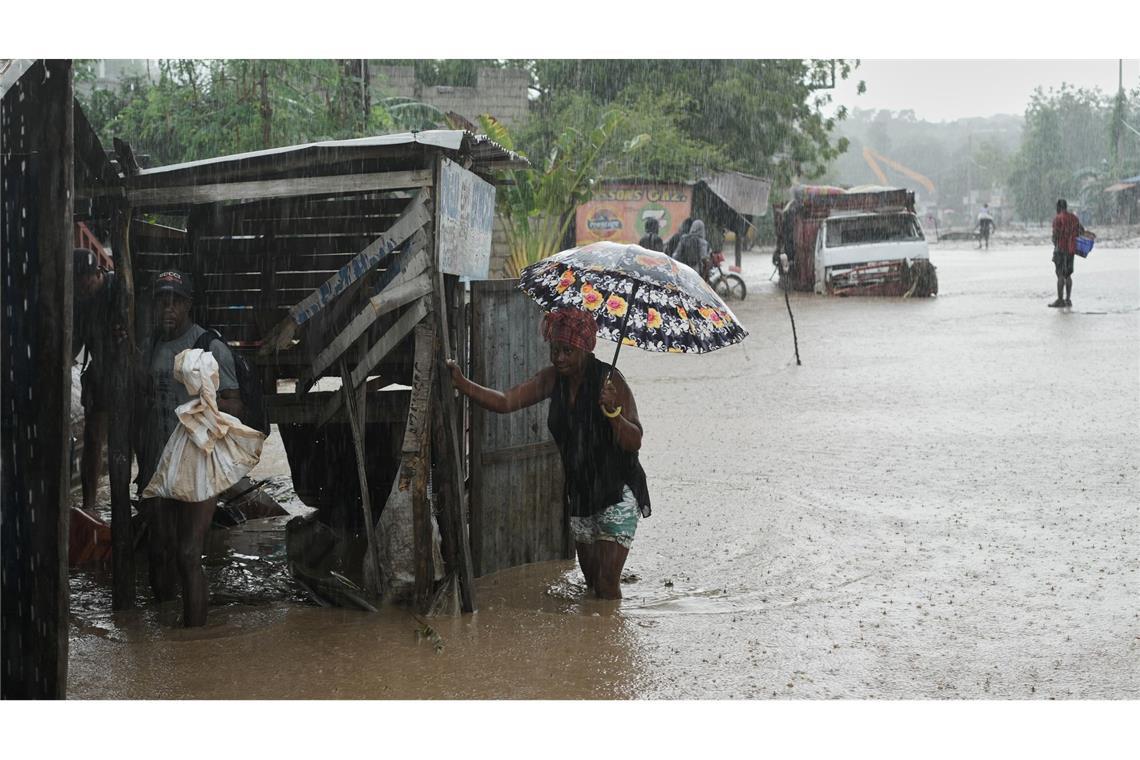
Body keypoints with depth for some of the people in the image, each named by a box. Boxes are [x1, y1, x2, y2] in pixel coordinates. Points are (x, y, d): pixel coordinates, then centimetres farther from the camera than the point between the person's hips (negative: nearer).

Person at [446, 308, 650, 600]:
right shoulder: (554, 378, -2)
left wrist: (612, 411, -39)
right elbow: (505, 402, -8)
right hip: (579, 493, 6)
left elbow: (634, 442, -21)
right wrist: (462, 384, -21)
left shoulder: (610, 381, -18)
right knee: (590, 578, 17)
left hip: (617, 493, -6)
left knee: (607, 583, -11)